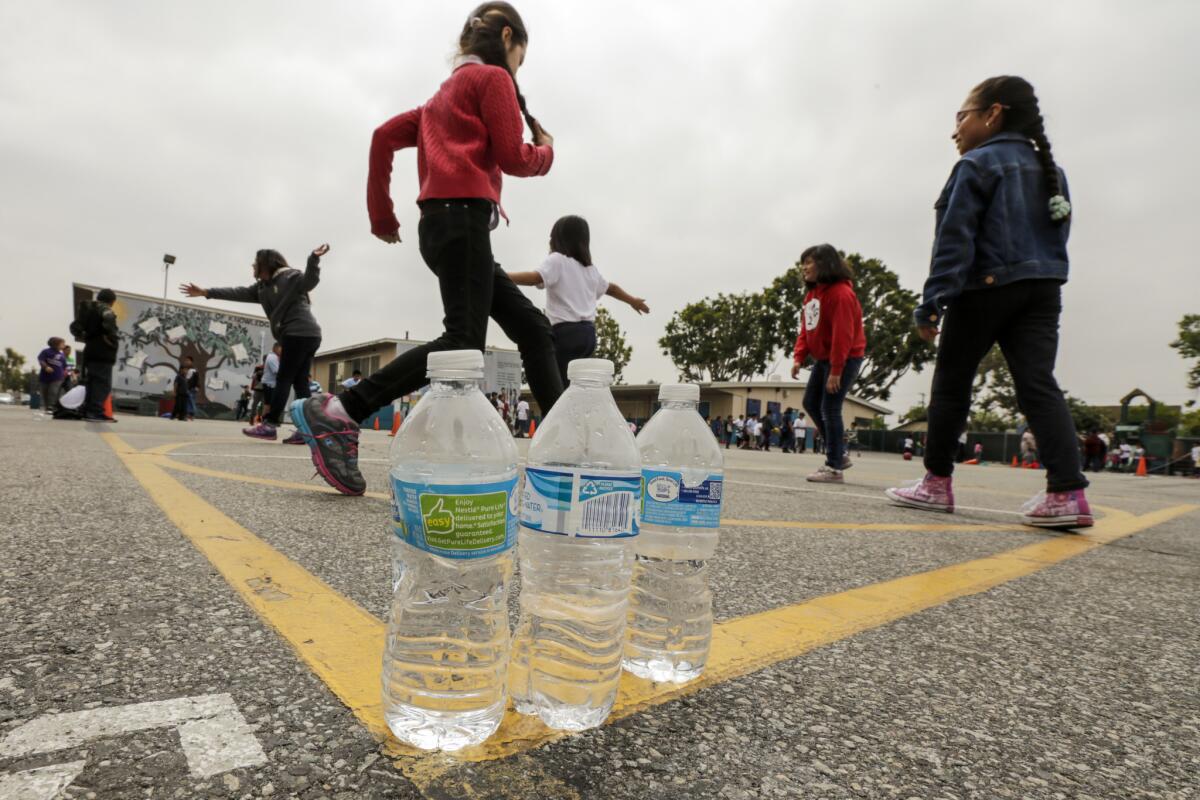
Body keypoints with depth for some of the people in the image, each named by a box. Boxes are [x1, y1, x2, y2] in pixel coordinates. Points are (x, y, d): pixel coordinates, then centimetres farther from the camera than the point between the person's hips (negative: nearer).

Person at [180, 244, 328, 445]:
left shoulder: (289, 276, -1)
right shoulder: (262, 287, 26)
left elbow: (309, 281, -18)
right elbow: (239, 293, 28)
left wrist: (314, 259, -35)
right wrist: (206, 292, 27)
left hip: (301, 333, -9)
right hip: (296, 336, 9)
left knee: (284, 380, -8)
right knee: (300, 382, 1)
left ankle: (269, 425, -7)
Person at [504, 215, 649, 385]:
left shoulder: (557, 260, -2)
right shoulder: (590, 269, 21)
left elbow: (535, 277, -20)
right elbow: (610, 287, 36)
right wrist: (633, 300, 53)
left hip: (566, 331, -8)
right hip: (587, 332, 8)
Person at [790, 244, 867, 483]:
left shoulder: (841, 293, -19)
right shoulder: (812, 293, 10)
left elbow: (843, 335, -24)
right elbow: (806, 329, 10)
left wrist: (836, 371, -25)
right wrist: (799, 357, -1)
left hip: (845, 359, -10)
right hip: (823, 358, 10)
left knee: (830, 409, -9)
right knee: (810, 402, 12)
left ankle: (834, 467, 1)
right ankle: (839, 454, 24)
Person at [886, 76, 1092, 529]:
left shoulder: (977, 165, -3)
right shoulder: (1051, 171, 21)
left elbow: (954, 240, -13)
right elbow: (1057, 237, 20)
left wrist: (932, 303, -17)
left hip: (985, 289, -6)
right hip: (1043, 289, 6)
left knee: (951, 383, 4)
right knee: (1038, 384, -2)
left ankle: (937, 482, 10)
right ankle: (1068, 492, -14)